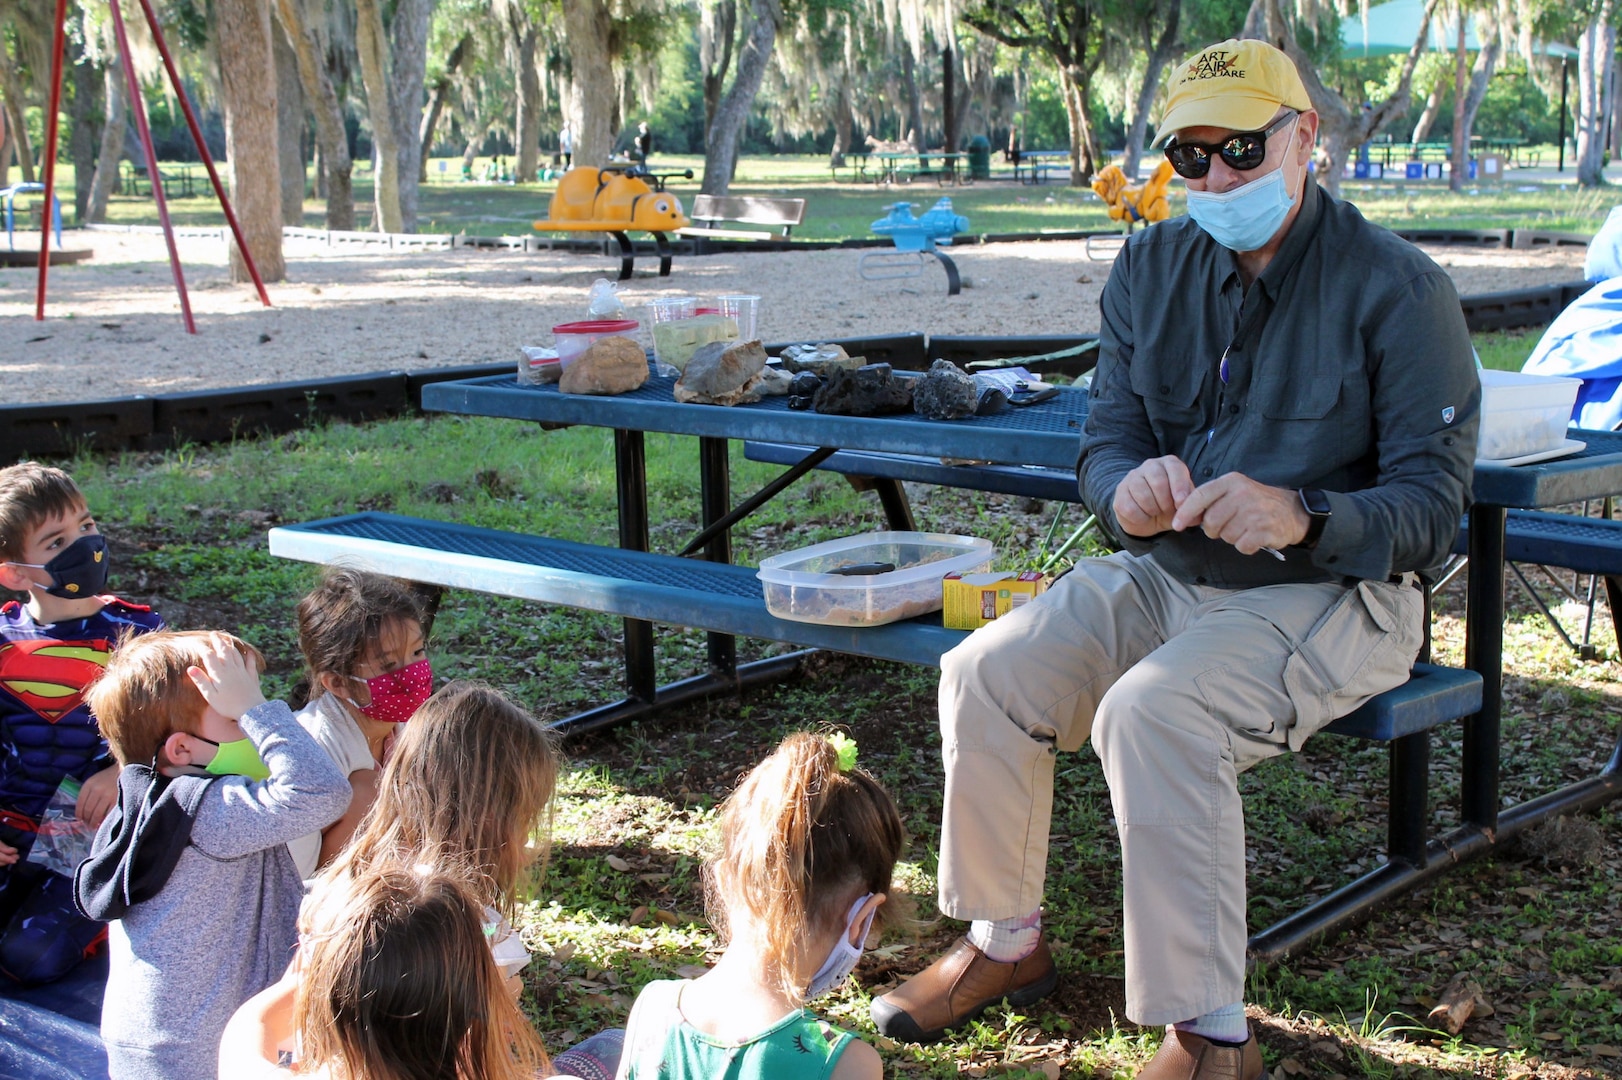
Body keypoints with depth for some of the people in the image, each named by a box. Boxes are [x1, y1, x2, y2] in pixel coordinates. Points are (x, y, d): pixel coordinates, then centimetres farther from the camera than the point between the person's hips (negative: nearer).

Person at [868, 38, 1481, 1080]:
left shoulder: (1397, 288, -11)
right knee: (986, 673, -13)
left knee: (1153, 712, -32)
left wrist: (1301, 516, -35)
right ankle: (1006, 942, 9)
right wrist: (1129, 487, -22)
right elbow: (1106, 441, 5)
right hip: (1168, 573, 6)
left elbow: (1431, 507, -14)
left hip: (1332, 592, -6)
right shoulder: (1152, 266, 6)